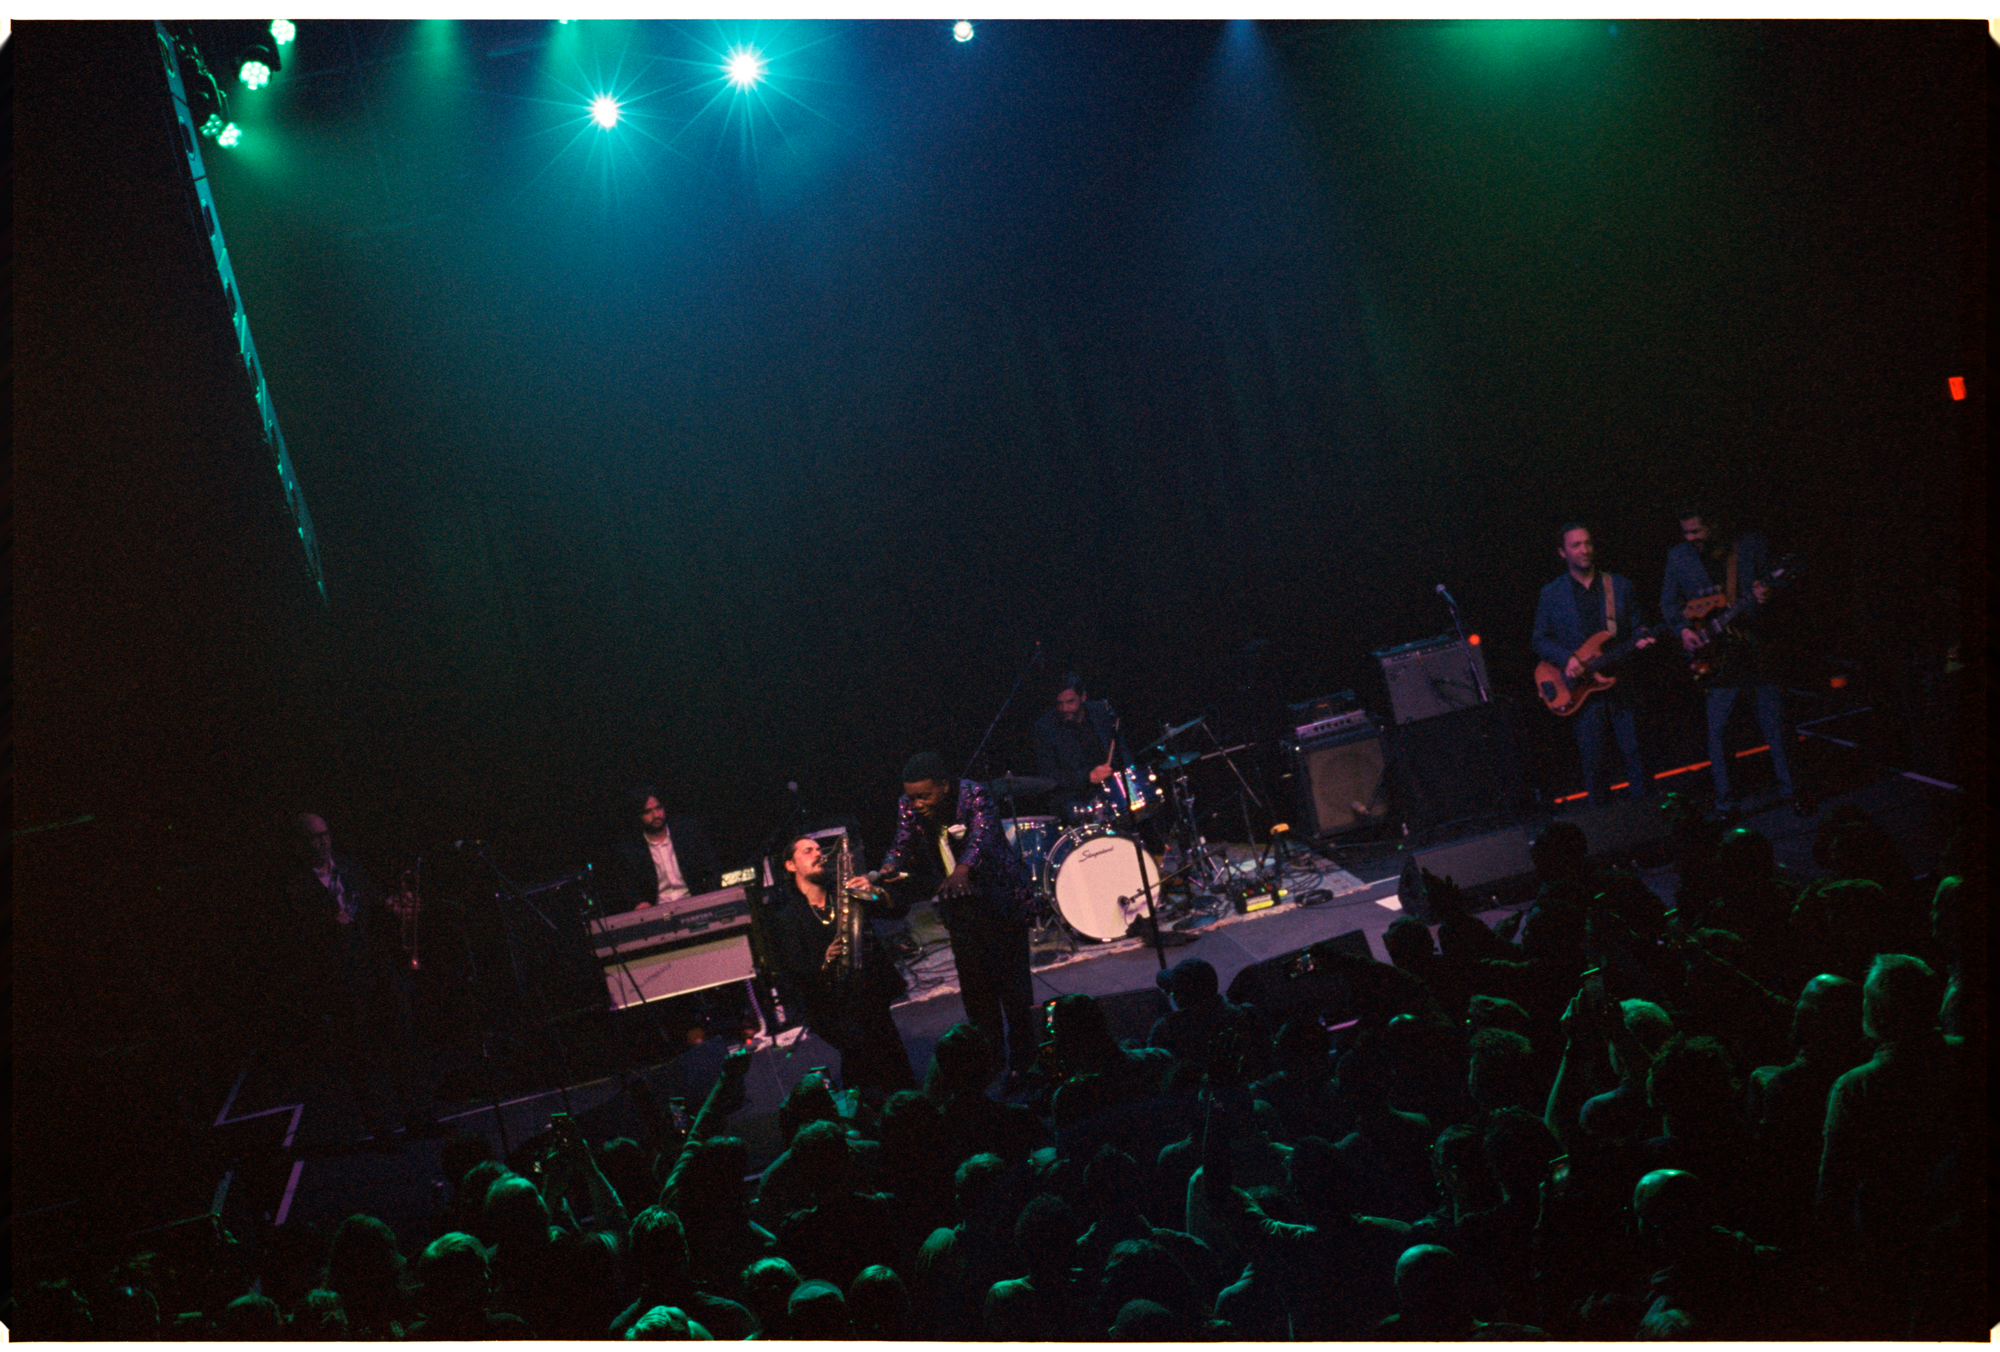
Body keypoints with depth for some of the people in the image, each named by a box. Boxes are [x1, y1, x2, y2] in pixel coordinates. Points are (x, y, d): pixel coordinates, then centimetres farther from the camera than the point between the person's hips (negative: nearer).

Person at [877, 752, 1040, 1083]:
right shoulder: (909, 807, -5)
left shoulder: (973, 796, -22)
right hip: (959, 906, 5)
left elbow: (982, 834, -36)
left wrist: (963, 869, -55)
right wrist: (890, 867, -30)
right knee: (974, 983, 8)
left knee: (1011, 981, -4)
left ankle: (1023, 1061, 9)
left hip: (1000, 897, -5)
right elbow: (904, 845, -7)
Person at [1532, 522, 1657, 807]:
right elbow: (1540, 641, 6)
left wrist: (1641, 640, -10)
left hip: (1621, 682, 1)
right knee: (1592, 761, 0)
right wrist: (1567, 658, -11)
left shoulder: (1619, 585, 10)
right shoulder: (1551, 594, 6)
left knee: (1633, 752, -1)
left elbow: (1636, 627, 13)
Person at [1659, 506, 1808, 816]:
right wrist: (1684, 629, -6)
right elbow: (1668, 603, 11)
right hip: (1715, 653, 0)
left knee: (1774, 724, 6)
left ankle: (1789, 790, 24)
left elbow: (1772, 581, 9)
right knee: (1716, 730, -4)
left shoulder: (1751, 545, 0)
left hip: (1757, 647, 0)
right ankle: (1724, 803, 9)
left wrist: (1764, 595, -14)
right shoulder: (1678, 557, 3)